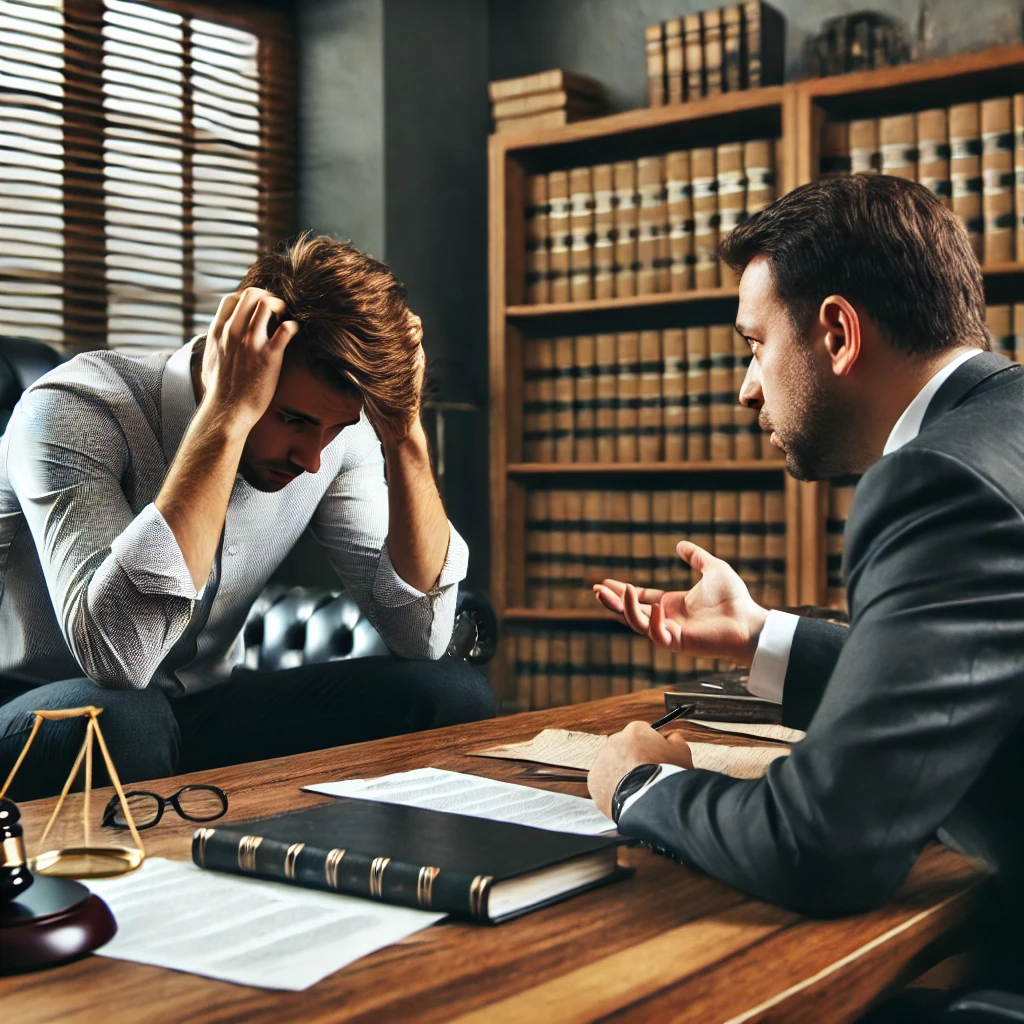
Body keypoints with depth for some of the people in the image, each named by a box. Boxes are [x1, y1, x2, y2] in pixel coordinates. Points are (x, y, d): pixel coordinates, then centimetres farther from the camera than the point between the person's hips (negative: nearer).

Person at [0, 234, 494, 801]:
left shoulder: (335, 424, -8)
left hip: (206, 712, 4)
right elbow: (116, 653, -40)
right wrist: (226, 416, -38)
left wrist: (405, 437, -21)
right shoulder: (75, 412, -24)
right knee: (117, 720, -40)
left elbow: (421, 637, -10)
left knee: (452, 694, -18)